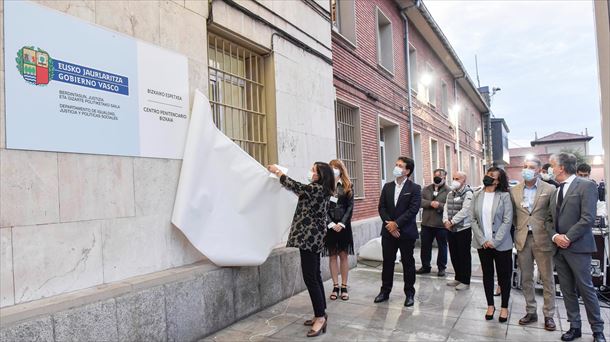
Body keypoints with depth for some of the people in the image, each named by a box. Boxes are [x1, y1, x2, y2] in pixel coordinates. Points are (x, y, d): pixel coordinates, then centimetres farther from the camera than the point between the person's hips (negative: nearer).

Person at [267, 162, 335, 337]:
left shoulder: (316, 189, -16)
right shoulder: (319, 190, 13)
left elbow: (293, 185, -13)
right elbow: (298, 188, 24)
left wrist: (277, 171, 1)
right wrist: (280, 173, 24)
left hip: (309, 238, -11)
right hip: (313, 238, 11)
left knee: (310, 278, -7)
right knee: (315, 276, 14)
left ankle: (320, 317, -2)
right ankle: (321, 314, 23)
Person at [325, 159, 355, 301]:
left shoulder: (347, 186, 5)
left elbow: (350, 206, 0)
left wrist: (342, 223, -10)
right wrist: (331, 224, -11)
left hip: (344, 225, 0)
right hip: (329, 225, 0)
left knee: (343, 256, 5)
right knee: (332, 256, 6)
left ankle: (344, 287, 12)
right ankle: (335, 287, 14)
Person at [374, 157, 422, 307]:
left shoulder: (414, 188, -5)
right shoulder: (387, 186, 8)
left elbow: (413, 209, -14)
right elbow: (382, 207, 3)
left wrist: (396, 223, -17)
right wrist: (389, 224, -10)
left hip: (406, 232, -3)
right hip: (388, 232, 4)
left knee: (408, 263, 8)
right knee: (387, 262, 11)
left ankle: (409, 293, 21)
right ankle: (385, 291, 23)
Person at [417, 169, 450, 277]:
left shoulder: (448, 191, -5)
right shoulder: (426, 189, 9)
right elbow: (420, 201, -5)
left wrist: (439, 205, -24)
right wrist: (430, 203, -18)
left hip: (441, 224, -4)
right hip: (426, 223, 4)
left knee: (442, 246, 10)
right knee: (425, 246, 12)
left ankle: (442, 267, 24)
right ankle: (425, 266, 26)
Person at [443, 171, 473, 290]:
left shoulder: (468, 193, -10)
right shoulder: (450, 193, 13)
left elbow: (464, 211, -18)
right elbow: (446, 208, 8)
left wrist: (451, 222, -16)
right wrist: (445, 221, -9)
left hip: (463, 229, -7)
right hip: (451, 229, 7)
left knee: (464, 256, 1)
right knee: (454, 255, 13)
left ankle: (465, 281, 11)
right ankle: (458, 278, 27)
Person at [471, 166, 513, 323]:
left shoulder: (504, 196, -6)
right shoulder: (477, 196, 3)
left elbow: (507, 221, -10)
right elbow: (473, 220, 1)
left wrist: (495, 241, -15)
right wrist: (482, 240, -9)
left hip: (501, 244, -3)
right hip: (482, 244, 3)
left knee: (504, 276, 8)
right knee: (487, 274, 13)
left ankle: (504, 307, 24)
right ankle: (490, 305, 27)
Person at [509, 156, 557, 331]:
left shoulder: (549, 189, -3)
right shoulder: (514, 190, 5)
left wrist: (552, 235, -6)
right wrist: (518, 229, 3)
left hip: (542, 239, -3)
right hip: (523, 239, 3)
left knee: (547, 278, 6)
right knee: (526, 278, 11)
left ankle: (549, 315, 19)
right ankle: (531, 312, 24)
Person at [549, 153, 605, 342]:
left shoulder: (586, 186, -8)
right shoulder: (555, 192, 13)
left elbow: (588, 218, -15)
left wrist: (568, 238, -15)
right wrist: (555, 237, -6)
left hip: (577, 247, -6)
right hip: (558, 248, 6)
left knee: (586, 289, 2)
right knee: (567, 290, 12)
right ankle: (575, 327, 23)